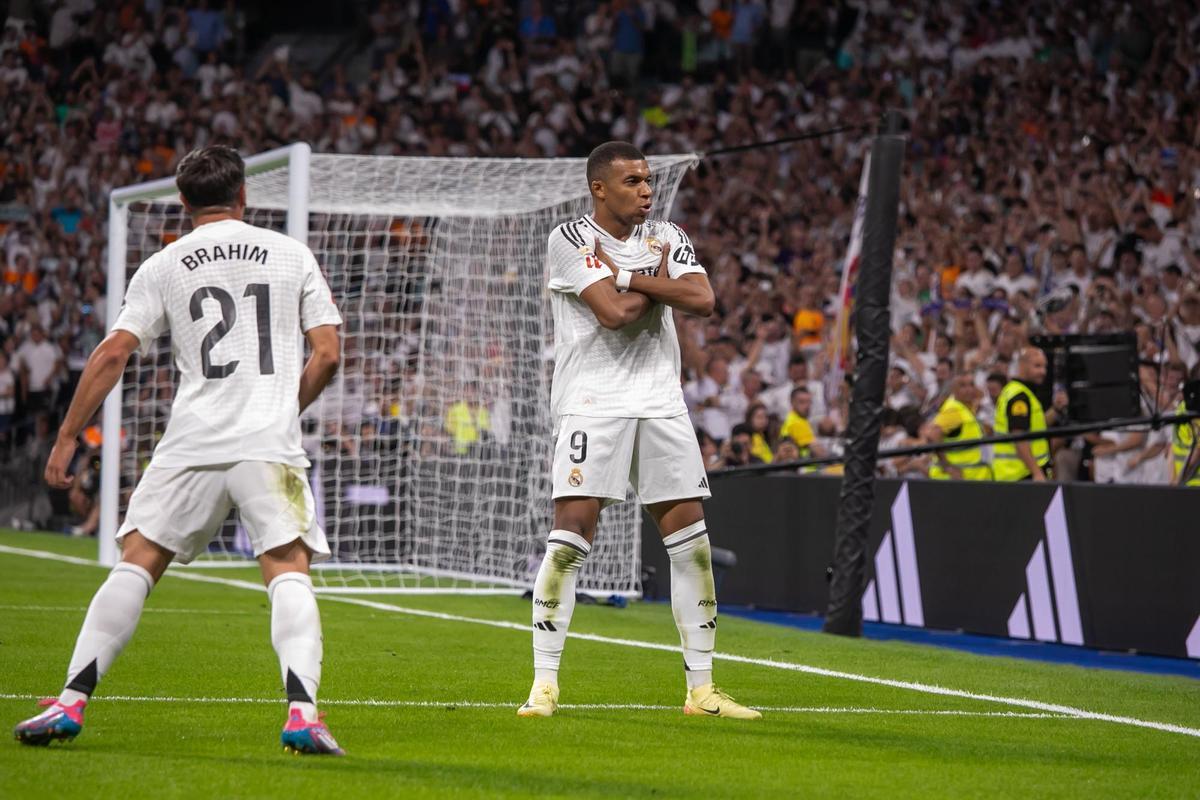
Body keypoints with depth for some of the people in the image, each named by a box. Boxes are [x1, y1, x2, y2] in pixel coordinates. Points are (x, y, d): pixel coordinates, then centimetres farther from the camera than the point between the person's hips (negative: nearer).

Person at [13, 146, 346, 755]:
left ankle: (70, 703, 2)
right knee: (289, 572, -2)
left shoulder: (164, 266, 9)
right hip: (270, 443, -1)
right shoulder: (291, 255, 10)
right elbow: (327, 355, 6)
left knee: (136, 563, 6)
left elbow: (113, 353, 3)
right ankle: (302, 711, -22)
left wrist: (67, 438, 7)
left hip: (192, 443, 1)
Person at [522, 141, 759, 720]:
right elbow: (614, 311, -17)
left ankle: (701, 688, 8)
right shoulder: (570, 240, -4)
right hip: (593, 405, -5)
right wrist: (658, 280, -2)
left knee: (690, 536, 2)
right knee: (572, 530, -13)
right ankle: (544, 685, -7)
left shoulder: (667, 237, 11)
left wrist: (628, 277, -11)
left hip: (660, 404, 5)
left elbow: (702, 300, -6)